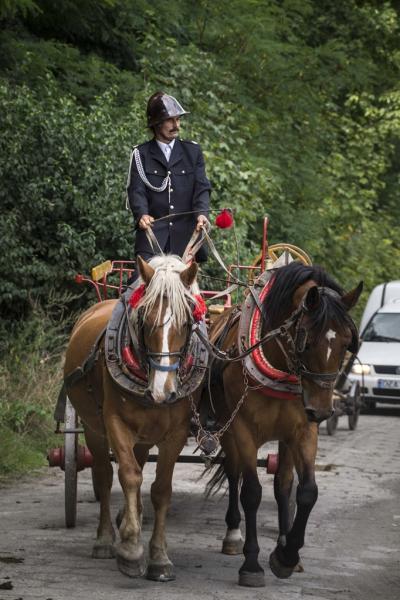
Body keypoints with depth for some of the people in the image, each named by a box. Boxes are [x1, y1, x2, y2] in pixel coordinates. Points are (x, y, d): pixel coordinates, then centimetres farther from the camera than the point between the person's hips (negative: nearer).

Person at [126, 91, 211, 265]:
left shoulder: (193, 151, 12)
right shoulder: (141, 154, 7)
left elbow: (202, 187, 4)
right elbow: (136, 190, -3)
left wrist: (201, 213, -15)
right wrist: (142, 214, -23)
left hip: (186, 233, 2)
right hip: (152, 231, -2)